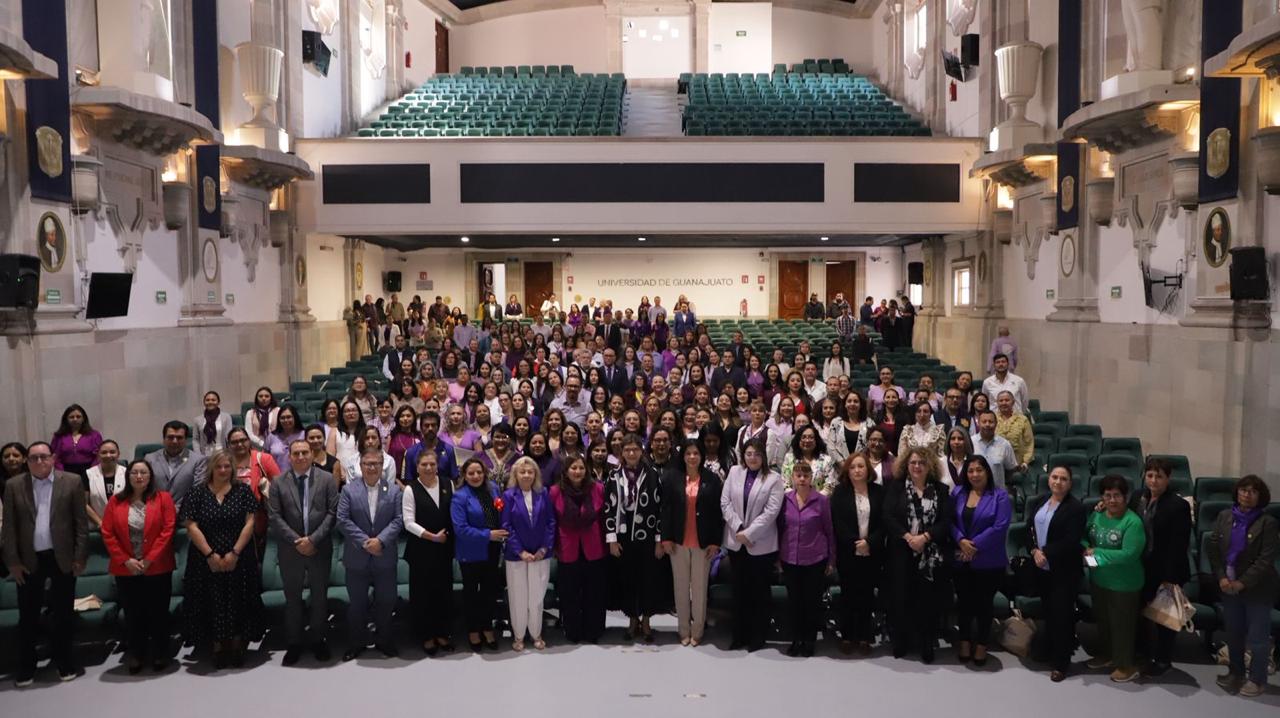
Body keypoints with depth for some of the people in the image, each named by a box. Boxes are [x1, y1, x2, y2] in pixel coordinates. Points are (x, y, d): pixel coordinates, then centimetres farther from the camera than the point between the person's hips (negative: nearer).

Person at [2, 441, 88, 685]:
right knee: (28, 615, 8)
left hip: (63, 558, -1)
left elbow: (81, 522, -2)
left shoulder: (72, 482, -2)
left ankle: (64, 662, 22)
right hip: (29, 560, 1)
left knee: (63, 614, 9)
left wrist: (80, 556, -6)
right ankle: (25, 667, 20)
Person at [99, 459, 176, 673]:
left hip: (157, 568, -1)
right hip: (126, 570, 2)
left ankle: (159, 655, 19)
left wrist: (149, 559, -13)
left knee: (158, 614, 6)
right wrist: (125, 560, -10)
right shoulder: (116, 501, 4)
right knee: (132, 615, 9)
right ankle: (135, 656, 21)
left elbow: (168, 530, -8)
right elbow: (107, 534, 0)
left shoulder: (163, 498, -1)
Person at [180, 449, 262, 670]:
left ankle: (237, 647, 16)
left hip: (239, 559, 0)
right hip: (206, 561, 0)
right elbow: (192, 527, -5)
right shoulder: (198, 493, 1)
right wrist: (210, 554, -12)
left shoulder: (243, 491, 0)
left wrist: (234, 553, -12)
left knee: (238, 603, 5)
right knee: (213, 604, 5)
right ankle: (218, 648, 16)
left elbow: (249, 523, -5)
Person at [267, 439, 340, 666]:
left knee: (320, 596, 10)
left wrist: (313, 539, -14)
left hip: (320, 548, 0)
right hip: (290, 550, 1)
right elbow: (275, 517, -4)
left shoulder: (327, 479, -2)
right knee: (292, 598, 10)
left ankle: (319, 640, 24)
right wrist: (296, 541, -13)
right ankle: (294, 643, 21)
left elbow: (332, 512, -6)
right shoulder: (278, 483, 0)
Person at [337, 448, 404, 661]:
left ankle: (384, 640, 26)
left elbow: (398, 519, -5)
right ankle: (357, 642, 25)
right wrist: (364, 541, -16)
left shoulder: (394, 489, 1)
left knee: (385, 601, 10)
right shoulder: (349, 490, 0)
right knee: (356, 602, 10)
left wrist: (380, 540, -17)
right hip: (357, 557, 0)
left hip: (385, 557, 1)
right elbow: (343, 519, -8)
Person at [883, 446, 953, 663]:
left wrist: (924, 537, -15)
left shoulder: (941, 490, 7)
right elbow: (889, 517, -5)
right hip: (901, 553, 0)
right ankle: (901, 641, 17)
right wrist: (908, 537, -16)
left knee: (929, 599, 2)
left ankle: (926, 644, 13)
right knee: (901, 597, 3)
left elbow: (946, 521, -2)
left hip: (932, 554, 1)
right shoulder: (896, 487, 5)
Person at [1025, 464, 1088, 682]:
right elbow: (1029, 529, 5)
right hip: (1041, 567, 5)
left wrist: (1046, 553, -18)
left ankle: (1061, 663, 10)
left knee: (1062, 615, 0)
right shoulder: (1038, 502, 9)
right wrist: (1035, 551, -11)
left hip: (1064, 570, -5)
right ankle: (1049, 652, 29)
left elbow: (1071, 541, -17)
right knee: (1047, 612, 13)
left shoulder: (1076, 507, -11)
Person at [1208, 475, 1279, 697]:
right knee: (1233, 633, 17)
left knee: (1256, 637, 6)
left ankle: (1257, 679, 23)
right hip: (1229, 586, 4)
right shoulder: (1224, 517, 0)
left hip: (1257, 588, -4)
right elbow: (1212, 548, 1)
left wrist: (1242, 583, -18)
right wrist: (1221, 577, -9)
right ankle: (1235, 672, 34)